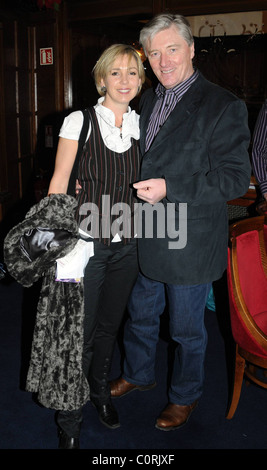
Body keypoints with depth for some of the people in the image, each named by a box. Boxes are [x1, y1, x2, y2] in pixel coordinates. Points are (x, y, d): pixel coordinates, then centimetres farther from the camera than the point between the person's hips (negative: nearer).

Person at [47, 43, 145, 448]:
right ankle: (69, 424, 21)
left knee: (110, 323, 19)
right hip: (86, 243, -4)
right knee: (80, 331, 1)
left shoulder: (141, 124, 6)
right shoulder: (79, 121, -6)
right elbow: (59, 183, -7)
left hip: (127, 244, 4)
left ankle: (99, 389, 44)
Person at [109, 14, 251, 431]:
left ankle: (185, 396, 37)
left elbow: (236, 178, -17)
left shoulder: (224, 106, -14)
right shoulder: (147, 102, 8)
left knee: (186, 329, 12)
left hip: (189, 243, -6)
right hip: (145, 237, 6)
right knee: (140, 314, 23)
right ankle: (138, 374, 48)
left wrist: (169, 189, -25)